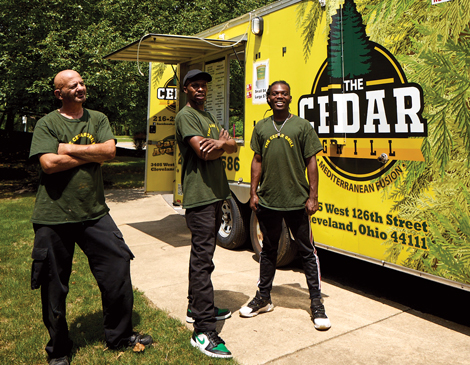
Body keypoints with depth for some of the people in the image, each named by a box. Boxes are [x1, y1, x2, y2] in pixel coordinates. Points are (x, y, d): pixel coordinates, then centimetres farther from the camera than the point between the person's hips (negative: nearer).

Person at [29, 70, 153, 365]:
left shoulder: (98, 119, 9)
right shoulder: (47, 124, -2)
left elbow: (110, 150, -8)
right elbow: (48, 163, -17)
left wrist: (69, 148, -11)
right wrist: (91, 155, -10)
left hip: (94, 213, 3)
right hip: (54, 218, -3)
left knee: (118, 269, 5)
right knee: (54, 286, 8)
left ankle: (120, 335, 27)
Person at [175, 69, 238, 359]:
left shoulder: (209, 116, 21)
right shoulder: (186, 116, -6)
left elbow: (234, 147, 11)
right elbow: (203, 152, -20)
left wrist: (221, 142, -12)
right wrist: (223, 143, 0)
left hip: (216, 194, 9)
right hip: (200, 196, -9)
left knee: (203, 253, 17)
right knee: (203, 259, -11)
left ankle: (197, 307, 31)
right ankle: (204, 331, -8)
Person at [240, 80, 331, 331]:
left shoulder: (302, 126, 0)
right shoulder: (261, 127, 9)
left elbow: (311, 162, -2)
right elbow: (257, 161, 12)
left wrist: (313, 196, -8)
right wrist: (253, 192, 6)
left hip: (297, 201, -3)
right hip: (267, 201, 3)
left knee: (307, 251, 4)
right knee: (268, 250, 16)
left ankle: (316, 303, 17)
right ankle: (263, 298, 30)